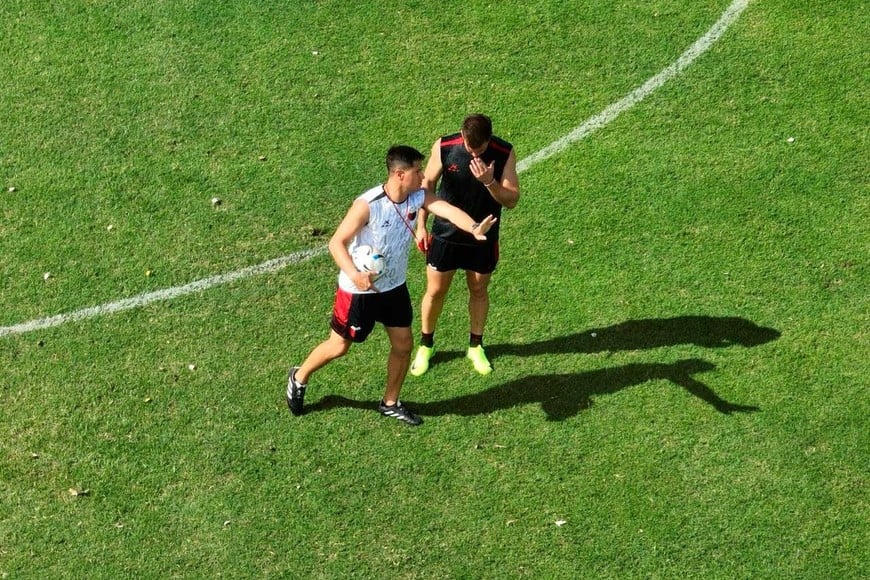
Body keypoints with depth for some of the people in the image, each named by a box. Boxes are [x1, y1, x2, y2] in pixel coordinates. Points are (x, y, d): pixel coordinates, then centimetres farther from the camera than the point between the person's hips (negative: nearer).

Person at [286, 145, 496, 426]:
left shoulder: (418, 197, -12)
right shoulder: (368, 205, -28)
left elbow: (448, 210, -29)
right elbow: (336, 242, -25)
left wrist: (474, 228, -50)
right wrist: (354, 274, -42)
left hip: (395, 287, 6)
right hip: (360, 290, -6)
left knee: (403, 345, 10)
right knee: (340, 346, 10)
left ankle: (390, 403, 32)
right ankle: (299, 378, 37)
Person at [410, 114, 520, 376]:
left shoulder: (504, 153, -18)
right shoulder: (444, 147, -18)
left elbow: (512, 200, -16)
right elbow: (427, 184, -2)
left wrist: (489, 182, -34)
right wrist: (421, 225, -2)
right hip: (445, 235, 0)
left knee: (479, 291, 17)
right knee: (435, 291, 11)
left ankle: (476, 346, 38)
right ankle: (426, 345, 33)